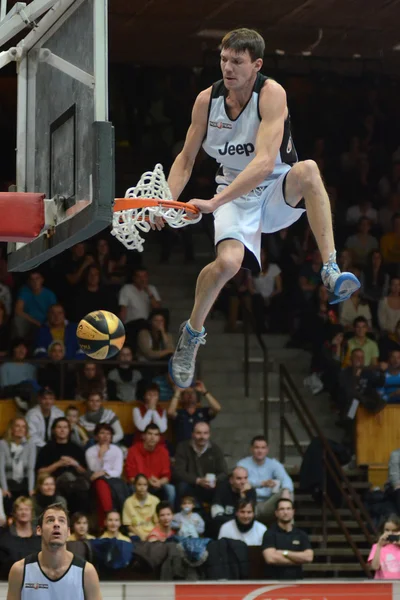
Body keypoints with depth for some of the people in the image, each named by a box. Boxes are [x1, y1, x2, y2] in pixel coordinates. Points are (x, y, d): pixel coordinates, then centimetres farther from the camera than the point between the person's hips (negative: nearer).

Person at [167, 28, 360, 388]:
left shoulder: (271, 94, -20)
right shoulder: (207, 100, -6)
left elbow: (264, 162, -31)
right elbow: (186, 159, 6)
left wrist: (213, 203, -37)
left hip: (278, 192, -2)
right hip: (236, 196, 2)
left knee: (307, 169, -36)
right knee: (228, 262, -27)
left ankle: (331, 270, -39)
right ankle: (192, 333, 0)